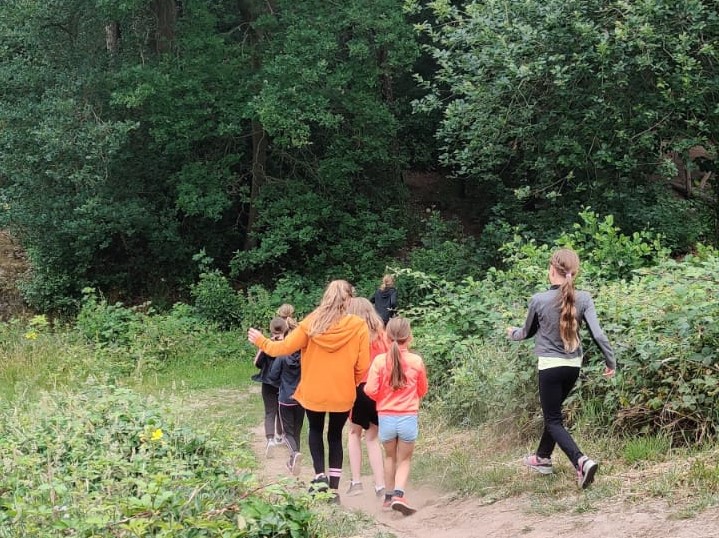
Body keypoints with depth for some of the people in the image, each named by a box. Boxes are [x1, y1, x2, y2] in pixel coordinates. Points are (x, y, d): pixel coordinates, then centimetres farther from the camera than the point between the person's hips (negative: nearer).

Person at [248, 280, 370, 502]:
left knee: (315, 430, 24)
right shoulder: (359, 326, -11)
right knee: (335, 436, 16)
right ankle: (333, 488, 12)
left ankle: (320, 476, 6)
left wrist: (261, 341, 15)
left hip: (313, 392, 1)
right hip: (343, 394, -1)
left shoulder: (312, 323, -9)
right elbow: (362, 366, -9)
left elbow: (285, 346, -3)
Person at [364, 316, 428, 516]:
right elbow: (422, 390, 6)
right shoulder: (416, 361, -7)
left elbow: (370, 390, -11)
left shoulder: (380, 360, -9)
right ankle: (399, 495, -11)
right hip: (408, 417, -1)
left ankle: (388, 496, 26)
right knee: (404, 460, 10)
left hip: (386, 417, 1)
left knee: (390, 457, 22)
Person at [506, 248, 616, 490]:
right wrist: (610, 361, 4)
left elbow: (528, 332, 4)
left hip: (550, 365, -5)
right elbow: (597, 334, -9)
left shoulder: (539, 300, -13)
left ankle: (582, 461, -22)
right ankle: (543, 458, 40)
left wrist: (512, 333, 26)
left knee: (553, 420, 0)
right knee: (553, 411, 25)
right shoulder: (583, 299, -7)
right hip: (573, 366, 5)